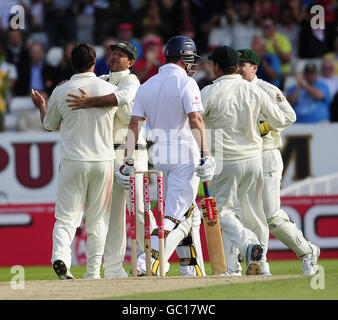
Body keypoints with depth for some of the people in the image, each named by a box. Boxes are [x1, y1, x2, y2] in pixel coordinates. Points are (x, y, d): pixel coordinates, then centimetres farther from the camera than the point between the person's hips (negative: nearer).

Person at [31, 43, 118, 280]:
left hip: (73, 161, -1)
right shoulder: (110, 89, -2)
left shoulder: (61, 92, -4)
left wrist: (41, 106, 31)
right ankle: (93, 271, 8)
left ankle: (60, 255, -23)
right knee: (98, 219, 10)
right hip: (104, 160, 1)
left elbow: (49, 125, 11)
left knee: (66, 216, 2)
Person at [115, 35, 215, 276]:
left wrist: (129, 161, 3)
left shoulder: (147, 86, 12)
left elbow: (135, 124, 6)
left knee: (187, 212, 17)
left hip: (158, 155, 6)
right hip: (184, 153, -6)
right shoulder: (186, 83, -6)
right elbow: (195, 120, -17)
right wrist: (205, 154, -22)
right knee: (177, 215, -7)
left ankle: (194, 268, 16)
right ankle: (149, 263, -23)